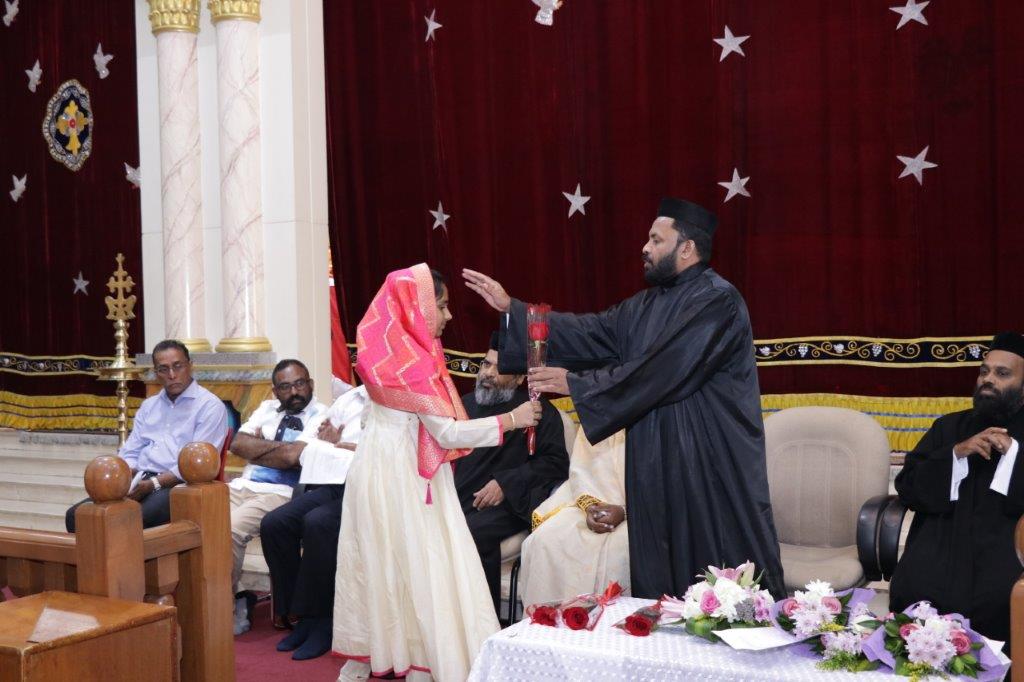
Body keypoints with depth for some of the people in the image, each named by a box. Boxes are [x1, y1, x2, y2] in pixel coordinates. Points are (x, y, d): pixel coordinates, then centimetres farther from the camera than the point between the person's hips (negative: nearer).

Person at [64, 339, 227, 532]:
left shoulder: (210, 406, 0)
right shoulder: (148, 406, 23)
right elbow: (130, 453, 20)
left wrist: (153, 484, -17)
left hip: (175, 486, -6)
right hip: (138, 481, 7)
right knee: (76, 515, -15)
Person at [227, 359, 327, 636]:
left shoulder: (321, 415, 2)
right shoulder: (267, 408, 22)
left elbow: (294, 456, -13)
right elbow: (237, 444, 8)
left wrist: (257, 446, 2)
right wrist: (276, 446, -1)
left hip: (280, 493, -6)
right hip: (242, 486, 6)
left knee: (231, 528, -31)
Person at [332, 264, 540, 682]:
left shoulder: (391, 353, 7)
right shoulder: (411, 361, -20)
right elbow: (447, 432, -19)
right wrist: (511, 419, -13)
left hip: (386, 470, 9)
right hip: (401, 478, -9)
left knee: (379, 564, 14)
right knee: (414, 565, -1)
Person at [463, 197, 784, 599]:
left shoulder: (717, 301, -15)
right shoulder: (648, 305, 11)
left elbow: (657, 374, -22)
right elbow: (591, 333, 11)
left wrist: (573, 383, -15)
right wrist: (511, 309, 9)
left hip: (710, 468, -8)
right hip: (659, 464, 8)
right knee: (658, 576, 13)